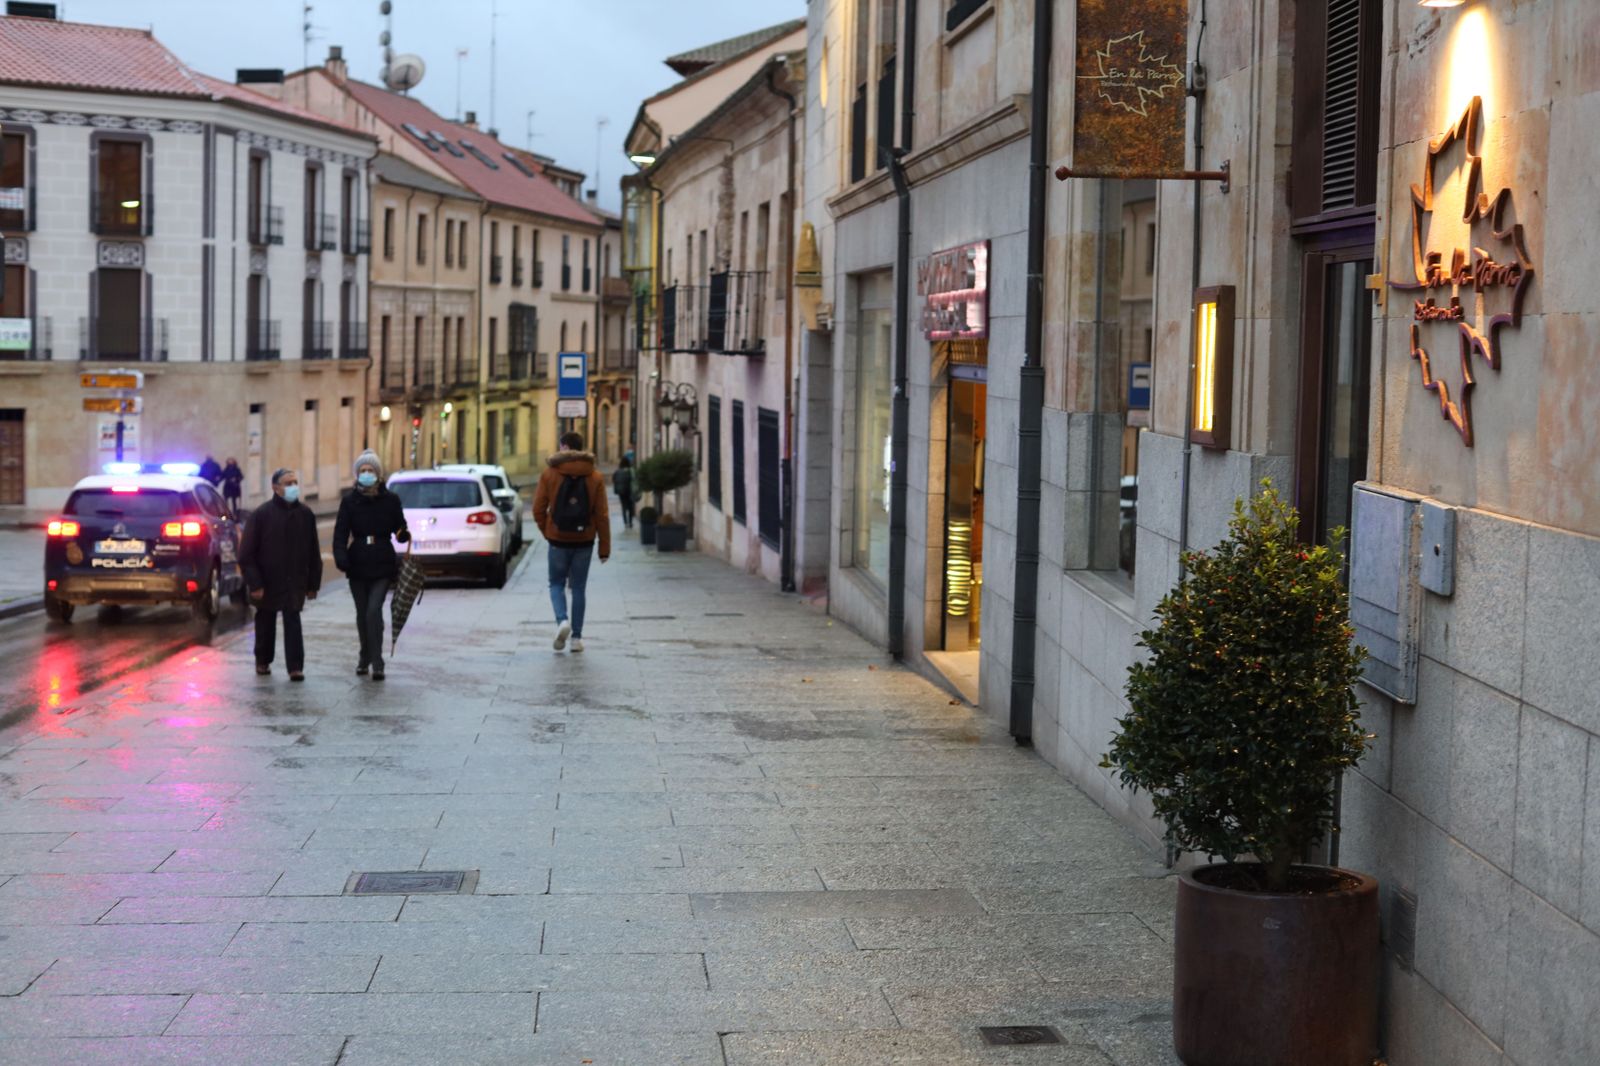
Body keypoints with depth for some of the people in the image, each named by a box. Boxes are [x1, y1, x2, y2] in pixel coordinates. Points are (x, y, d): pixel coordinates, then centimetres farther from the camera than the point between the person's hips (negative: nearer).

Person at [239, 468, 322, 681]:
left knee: (292, 621, -6)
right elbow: (247, 553, -9)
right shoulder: (262, 514, -9)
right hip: (267, 581, -1)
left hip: (294, 581, 1)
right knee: (266, 622, 13)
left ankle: (295, 666, -7)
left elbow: (313, 552, 6)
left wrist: (313, 583, 5)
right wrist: (254, 583, -14)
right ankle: (263, 661, 30)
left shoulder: (305, 514, 1)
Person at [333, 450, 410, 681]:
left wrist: (404, 536, -17)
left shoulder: (390, 500, 1)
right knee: (362, 614, 12)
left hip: (382, 566, -2)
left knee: (374, 611, -15)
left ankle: (377, 663, -13)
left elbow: (399, 528, 7)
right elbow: (340, 532, -6)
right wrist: (341, 557, -23)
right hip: (357, 566, 2)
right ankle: (365, 657, 31)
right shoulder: (349, 502, 1)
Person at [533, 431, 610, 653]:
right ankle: (576, 637, 10)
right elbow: (602, 515, -3)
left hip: (558, 540, -1)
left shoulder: (549, 474, -5)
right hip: (584, 541, 1)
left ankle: (562, 620, -14)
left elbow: (538, 509, -4)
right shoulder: (595, 477, -1)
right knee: (578, 587, 11)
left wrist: (547, 532, 12)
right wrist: (605, 548, 1)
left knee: (557, 584, 12)